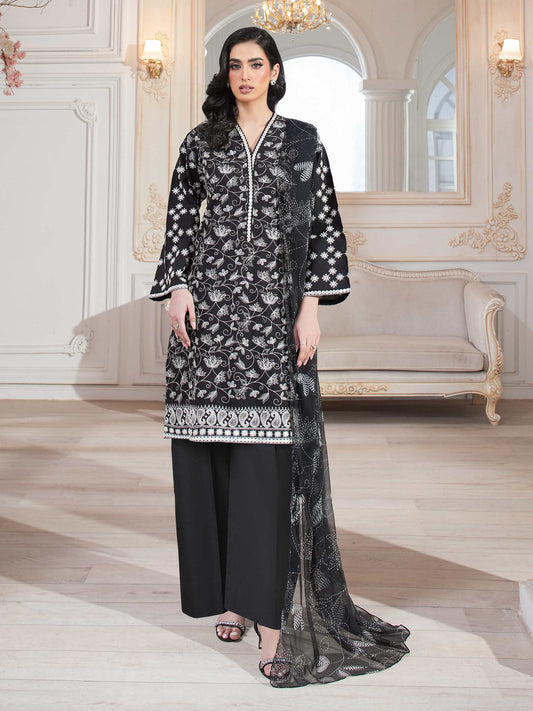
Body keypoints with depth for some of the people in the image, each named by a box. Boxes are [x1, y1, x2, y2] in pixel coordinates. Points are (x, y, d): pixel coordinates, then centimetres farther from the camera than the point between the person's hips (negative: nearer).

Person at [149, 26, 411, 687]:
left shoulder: (302, 142, 10)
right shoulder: (200, 142, 13)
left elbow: (324, 227, 5)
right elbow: (178, 220, 14)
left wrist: (310, 305, -4)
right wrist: (177, 287, 0)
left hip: (273, 307, -2)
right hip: (209, 305, 2)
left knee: (268, 454, -8)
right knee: (210, 449, 2)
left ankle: (271, 615, -4)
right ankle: (225, 593, 16)